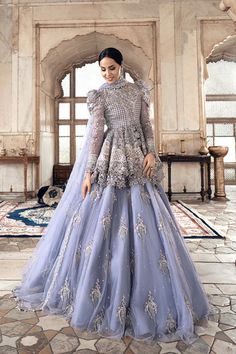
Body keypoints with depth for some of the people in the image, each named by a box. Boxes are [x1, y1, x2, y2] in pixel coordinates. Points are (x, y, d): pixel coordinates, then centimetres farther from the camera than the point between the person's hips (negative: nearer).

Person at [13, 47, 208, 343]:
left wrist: (151, 151, -3)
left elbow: (146, 124, 13)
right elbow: (95, 133, -5)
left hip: (138, 159, 4)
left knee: (145, 219, 3)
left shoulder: (137, 89, 15)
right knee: (105, 220, -3)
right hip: (111, 161, -3)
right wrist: (88, 173, -12)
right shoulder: (99, 95, 4)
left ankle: (142, 294, 20)